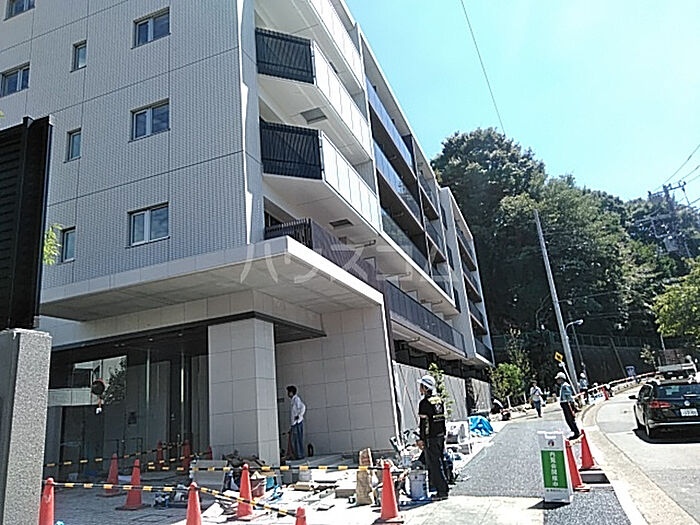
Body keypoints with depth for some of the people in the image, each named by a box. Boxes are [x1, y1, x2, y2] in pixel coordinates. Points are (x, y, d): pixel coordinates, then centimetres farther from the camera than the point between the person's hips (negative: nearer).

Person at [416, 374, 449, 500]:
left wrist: (421, 439, -13)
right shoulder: (439, 400, 10)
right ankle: (444, 488, 25)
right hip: (440, 435, 9)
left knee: (434, 464, -2)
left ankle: (441, 491, 0)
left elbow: (423, 422, -17)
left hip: (430, 438, -9)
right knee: (440, 462, 16)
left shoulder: (424, 403, -16)